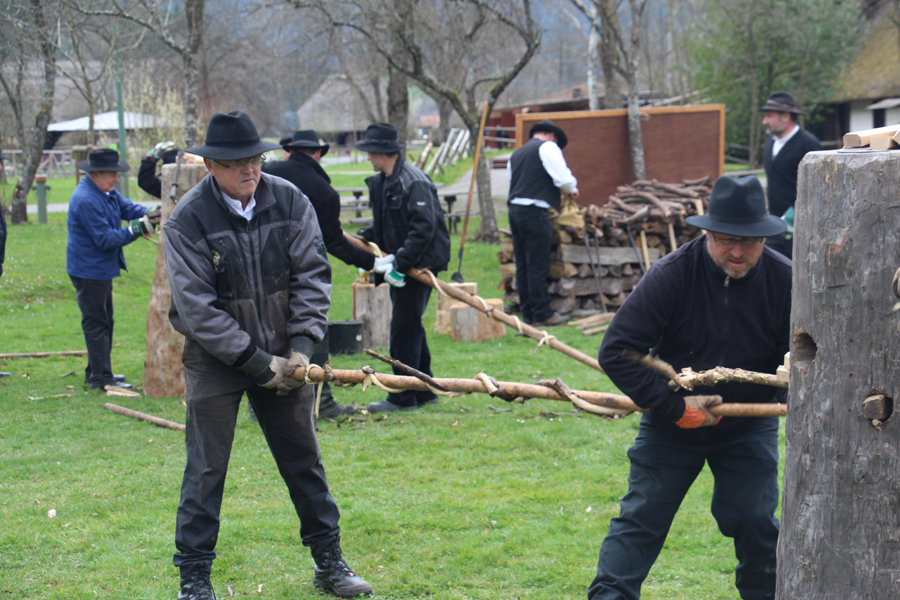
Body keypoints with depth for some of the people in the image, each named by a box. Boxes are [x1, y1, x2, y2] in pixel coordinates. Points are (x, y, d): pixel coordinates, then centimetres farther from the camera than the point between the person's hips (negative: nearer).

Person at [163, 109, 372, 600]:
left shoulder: (289, 201, -5)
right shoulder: (187, 221, -15)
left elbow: (312, 275, 0)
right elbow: (198, 308, -15)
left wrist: (302, 346, -11)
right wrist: (258, 363, -16)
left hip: (283, 357, 4)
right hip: (215, 359, -3)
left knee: (304, 458, 11)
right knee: (206, 468, -2)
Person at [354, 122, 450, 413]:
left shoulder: (414, 182, -17)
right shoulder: (380, 184, 12)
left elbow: (423, 229, -23)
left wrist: (399, 264, -24)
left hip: (420, 264, -10)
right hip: (401, 262, 10)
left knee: (404, 328, -7)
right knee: (411, 327, 15)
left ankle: (403, 397, -2)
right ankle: (424, 392, 24)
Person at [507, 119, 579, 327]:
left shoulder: (517, 154, 21)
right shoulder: (548, 147, -2)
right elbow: (562, 178, -12)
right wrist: (572, 189, 10)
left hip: (515, 209, 8)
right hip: (534, 212, -8)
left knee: (522, 266, 10)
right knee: (538, 266, -5)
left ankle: (528, 313, 14)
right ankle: (542, 314, -2)